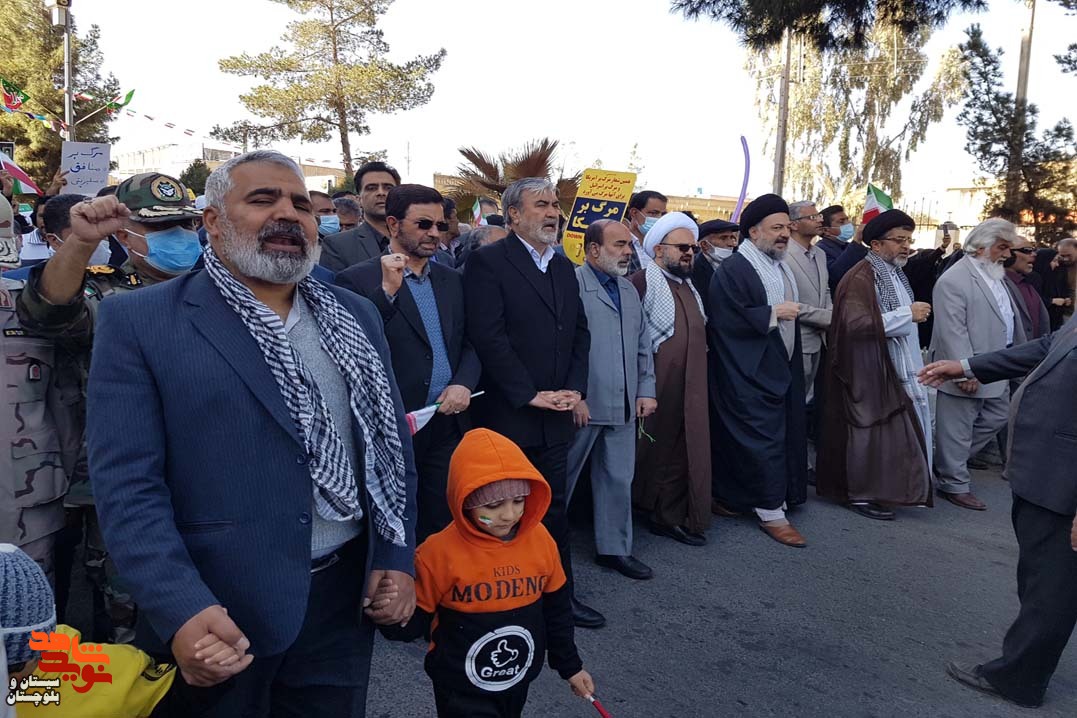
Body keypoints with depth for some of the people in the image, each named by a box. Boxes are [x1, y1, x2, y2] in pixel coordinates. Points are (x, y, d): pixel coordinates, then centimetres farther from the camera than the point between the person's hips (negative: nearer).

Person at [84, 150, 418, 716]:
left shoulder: (356, 317, 7)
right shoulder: (140, 322, -6)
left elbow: (391, 441, 10)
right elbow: (126, 483, -12)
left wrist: (397, 557, 2)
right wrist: (181, 610, -21)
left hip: (345, 600, 4)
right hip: (219, 615, -3)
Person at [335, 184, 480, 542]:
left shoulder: (452, 280, 13)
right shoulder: (358, 280, -6)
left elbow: (470, 343, 15)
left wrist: (463, 384, -4)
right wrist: (387, 290, -22)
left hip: (449, 425, 5)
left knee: (443, 529, 13)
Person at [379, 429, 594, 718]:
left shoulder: (539, 539, -11)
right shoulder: (440, 552, -22)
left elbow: (556, 608, 3)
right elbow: (416, 619, -10)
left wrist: (570, 665, 11)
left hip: (519, 681, 4)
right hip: (463, 690, -4)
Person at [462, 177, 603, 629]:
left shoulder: (563, 267, 14)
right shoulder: (487, 262, -9)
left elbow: (580, 332, 14)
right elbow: (488, 337, -16)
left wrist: (574, 389, 0)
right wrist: (531, 395, -16)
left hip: (556, 416, 6)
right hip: (508, 417, -6)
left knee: (554, 509, 15)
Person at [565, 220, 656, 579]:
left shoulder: (629, 289, 15)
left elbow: (643, 344, 19)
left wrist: (646, 389, 12)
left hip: (623, 405, 7)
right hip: (582, 405, -7)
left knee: (619, 479, 14)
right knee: (561, 480, 7)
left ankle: (615, 548, 28)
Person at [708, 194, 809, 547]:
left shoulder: (781, 267, 14)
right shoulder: (732, 270, -15)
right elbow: (726, 320, -24)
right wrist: (773, 314, -20)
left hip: (782, 370, 9)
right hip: (751, 375, -9)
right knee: (763, 441, -4)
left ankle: (728, 497, 26)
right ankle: (771, 513, 7)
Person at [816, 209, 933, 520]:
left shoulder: (894, 273, 13)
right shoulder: (861, 277, -16)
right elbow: (855, 323, -29)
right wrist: (907, 314, -25)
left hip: (897, 369, 9)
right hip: (870, 371, -9)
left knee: (897, 431, 13)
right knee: (871, 433, -1)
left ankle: (883, 488, 26)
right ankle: (861, 494, 12)